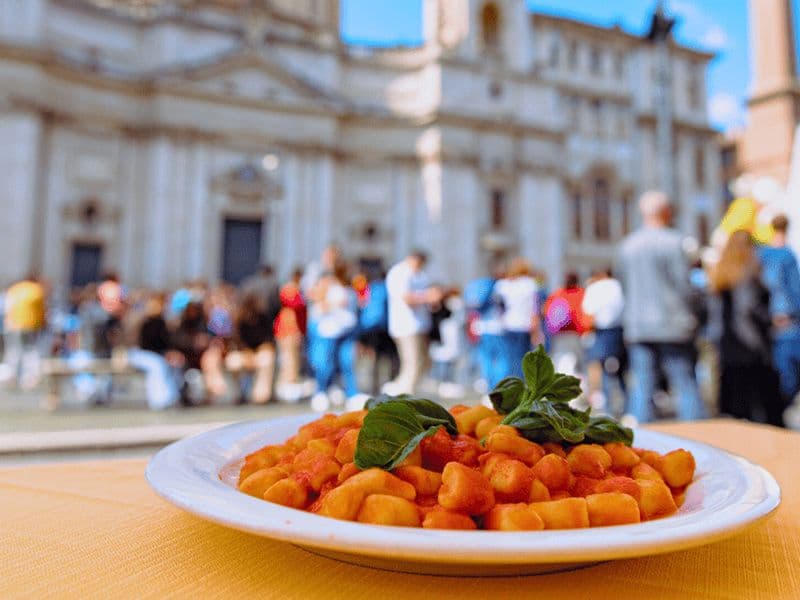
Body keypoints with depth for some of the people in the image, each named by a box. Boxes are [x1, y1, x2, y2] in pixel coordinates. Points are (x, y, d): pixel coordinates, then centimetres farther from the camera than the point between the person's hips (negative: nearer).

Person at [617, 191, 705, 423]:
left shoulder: (627, 245, 8)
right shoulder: (673, 242, -8)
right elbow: (684, 284, -9)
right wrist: (693, 312, 6)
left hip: (637, 326, 5)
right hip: (672, 325, -4)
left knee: (642, 388, 7)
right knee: (686, 386, 3)